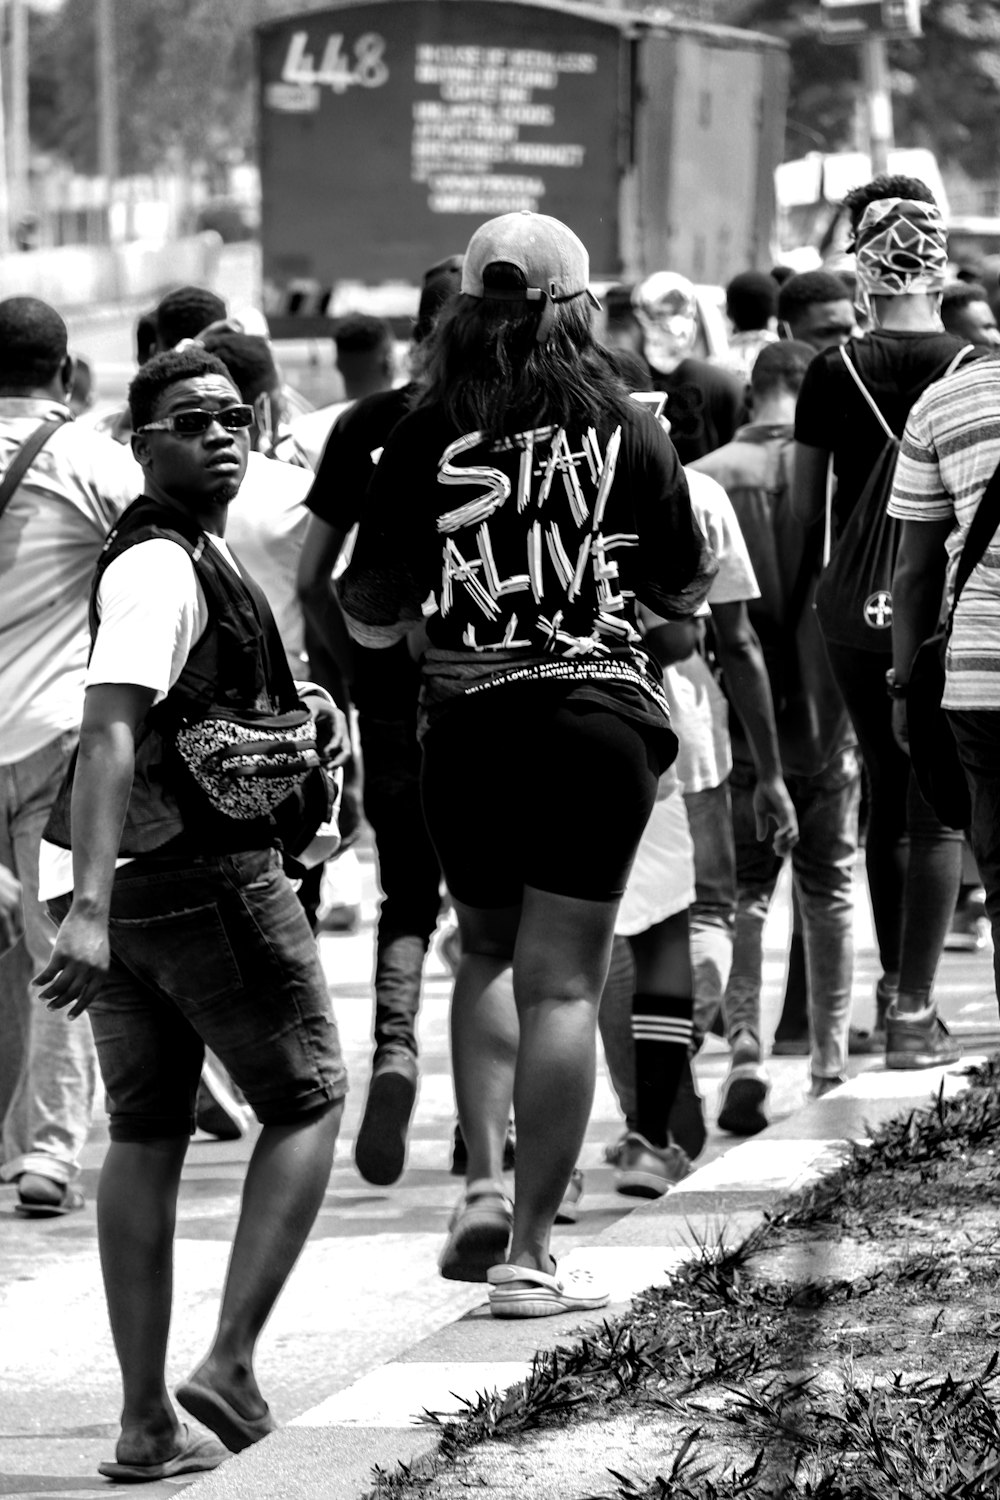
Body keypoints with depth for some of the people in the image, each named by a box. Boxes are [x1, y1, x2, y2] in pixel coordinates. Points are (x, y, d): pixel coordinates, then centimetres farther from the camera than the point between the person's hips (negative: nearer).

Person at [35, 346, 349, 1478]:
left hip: (116, 887, 9)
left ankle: (146, 1420, 11)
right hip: (205, 877, -9)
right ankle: (232, 1363, -4)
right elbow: (109, 731, -27)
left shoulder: (196, 555, 17)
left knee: (144, 1133, 10)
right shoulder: (161, 566, -15)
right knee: (305, 1100, 4)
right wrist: (90, 906, -35)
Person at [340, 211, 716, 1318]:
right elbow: (687, 591, 9)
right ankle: (529, 1251, -1)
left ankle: (484, 1184, 6)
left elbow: (369, 616, 2)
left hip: (467, 721, 1)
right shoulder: (625, 431, -1)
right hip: (600, 717, -1)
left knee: (488, 954, 22)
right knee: (562, 980, 1)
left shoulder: (425, 439, -1)